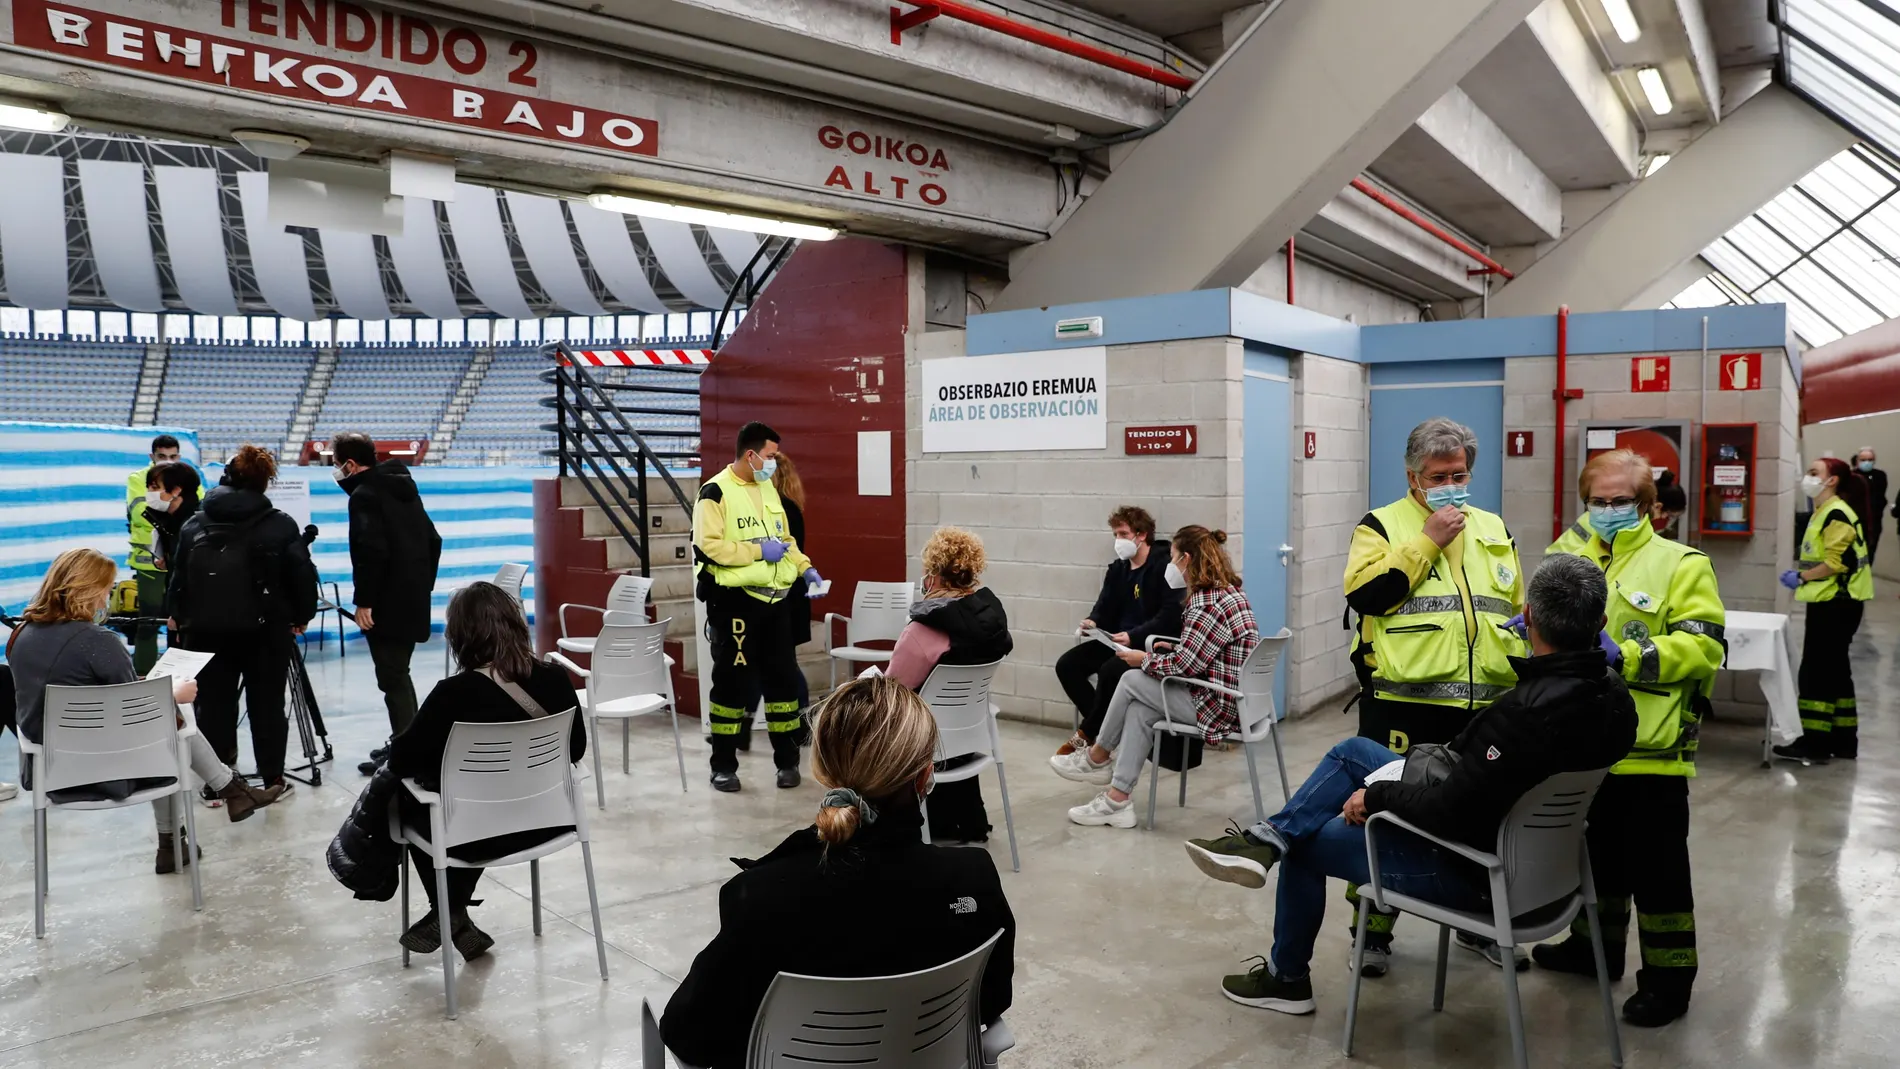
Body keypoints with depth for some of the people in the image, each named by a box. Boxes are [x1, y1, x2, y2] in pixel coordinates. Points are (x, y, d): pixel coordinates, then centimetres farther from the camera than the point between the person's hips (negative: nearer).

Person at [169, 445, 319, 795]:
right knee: (267, 704, 7)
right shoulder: (281, 525, -6)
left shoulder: (194, 525, 3)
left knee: (214, 705, 10)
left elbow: (178, 581, 5)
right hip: (266, 630, -2)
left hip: (206, 631, 2)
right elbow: (303, 575, -6)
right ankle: (272, 777, 13)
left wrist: (182, 622, 15)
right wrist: (301, 616, 7)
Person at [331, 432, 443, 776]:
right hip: (414, 601, 9)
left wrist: (363, 601, -18)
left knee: (393, 680, -5)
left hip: (387, 606, -9)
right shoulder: (404, 486, 15)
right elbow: (433, 540, 18)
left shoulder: (364, 495, -11)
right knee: (399, 674, 18)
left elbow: (372, 551, -23)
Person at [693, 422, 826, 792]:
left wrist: (805, 568, 7)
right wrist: (758, 551, -19)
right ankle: (723, 766, 13)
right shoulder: (716, 492, -10)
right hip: (735, 601, -6)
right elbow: (707, 546, -19)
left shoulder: (768, 489, 13)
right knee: (732, 681, 1)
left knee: (783, 677, 8)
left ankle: (787, 760, 19)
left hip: (775, 599, 7)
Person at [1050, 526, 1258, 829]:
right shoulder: (1226, 591, 13)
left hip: (1219, 705, -10)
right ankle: (1118, 799, -3)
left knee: (1132, 681, -2)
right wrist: (1173, 648, 8)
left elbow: (1184, 665, -22)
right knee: (1140, 709, 2)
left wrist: (1145, 659, -6)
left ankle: (1097, 758, 18)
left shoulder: (1208, 602, -20)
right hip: (1230, 696, 10)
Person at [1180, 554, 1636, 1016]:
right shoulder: (1611, 692, -11)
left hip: (1472, 872, -8)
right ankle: (1267, 838, 5)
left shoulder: (1528, 713, -36)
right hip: (1529, 839, 8)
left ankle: (1286, 978, 30)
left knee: (1307, 841, 11)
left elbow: (1449, 813, -29)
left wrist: (1376, 795, -16)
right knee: (1354, 751, 12)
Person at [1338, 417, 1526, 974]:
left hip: (1485, 709, 5)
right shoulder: (1383, 525, -1)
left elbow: (1518, 610, 21)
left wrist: (1526, 680, 14)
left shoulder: (1493, 530, 14)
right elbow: (1364, 594, -18)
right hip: (1403, 706, -5)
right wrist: (1428, 540, -16)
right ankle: (1373, 928, 19)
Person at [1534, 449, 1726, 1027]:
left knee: (1656, 866, 3)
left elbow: (1703, 646, -14)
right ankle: (1596, 944, 36)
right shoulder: (1570, 557, 12)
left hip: (1650, 748, -6)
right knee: (1595, 850, 20)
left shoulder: (1680, 564, -5)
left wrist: (1628, 656, -24)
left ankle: (1669, 976, 16)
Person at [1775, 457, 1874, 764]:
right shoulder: (1824, 512, 15)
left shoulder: (1837, 515, -17)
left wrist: (1801, 577, -15)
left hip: (1836, 604, -10)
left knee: (1816, 671, -6)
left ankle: (1815, 742, -2)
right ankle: (1843, 739, 23)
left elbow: (1836, 563, -23)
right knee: (1833, 669, 15)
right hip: (1830, 602, 10)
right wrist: (1802, 576, 7)